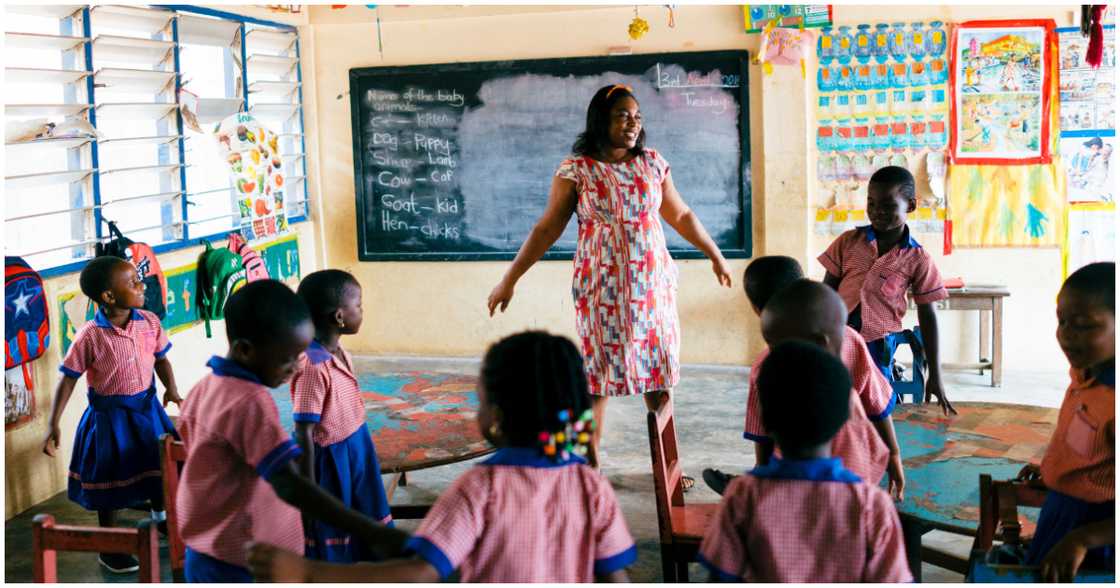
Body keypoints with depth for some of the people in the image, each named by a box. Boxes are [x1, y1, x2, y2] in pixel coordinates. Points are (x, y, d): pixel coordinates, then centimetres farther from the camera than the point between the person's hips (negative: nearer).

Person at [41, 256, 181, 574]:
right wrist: (53, 425, -17)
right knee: (110, 480, 9)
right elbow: (68, 380, -15)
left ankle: (161, 519, 50)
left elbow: (161, 359, 5)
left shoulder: (149, 323, -10)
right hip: (110, 415, -5)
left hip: (147, 407, 5)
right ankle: (109, 548, 28)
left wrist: (171, 389, -10)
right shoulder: (91, 336, -22)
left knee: (158, 464, 21)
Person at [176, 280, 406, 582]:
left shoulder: (205, 387, 2)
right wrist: (372, 533, -39)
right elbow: (291, 487, -34)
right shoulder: (251, 402, -26)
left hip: (206, 556, 9)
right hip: (238, 564, -9)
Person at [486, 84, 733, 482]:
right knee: (598, 373, 1)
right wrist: (509, 280, -3)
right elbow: (546, 229, -2)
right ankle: (591, 463, 13)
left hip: (653, 283, 3)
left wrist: (715, 255, 21)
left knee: (659, 372, 6)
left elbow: (681, 216, 16)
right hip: (602, 288, -3)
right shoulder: (575, 169, -5)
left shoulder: (653, 163, 5)